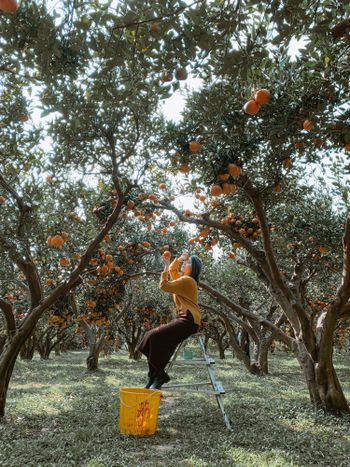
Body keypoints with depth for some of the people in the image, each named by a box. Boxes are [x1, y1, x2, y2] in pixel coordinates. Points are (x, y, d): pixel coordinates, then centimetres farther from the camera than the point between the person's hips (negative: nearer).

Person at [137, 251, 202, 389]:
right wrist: (179, 258, 18)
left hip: (189, 320, -10)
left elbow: (164, 286, -14)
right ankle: (154, 376, 4)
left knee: (156, 337, -21)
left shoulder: (187, 280, -10)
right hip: (183, 319, 10)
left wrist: (166, 267, -7)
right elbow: (173, 269, 33)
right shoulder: (185, 279, 18)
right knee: (151, 337, 3)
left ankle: (160, 375, -9)